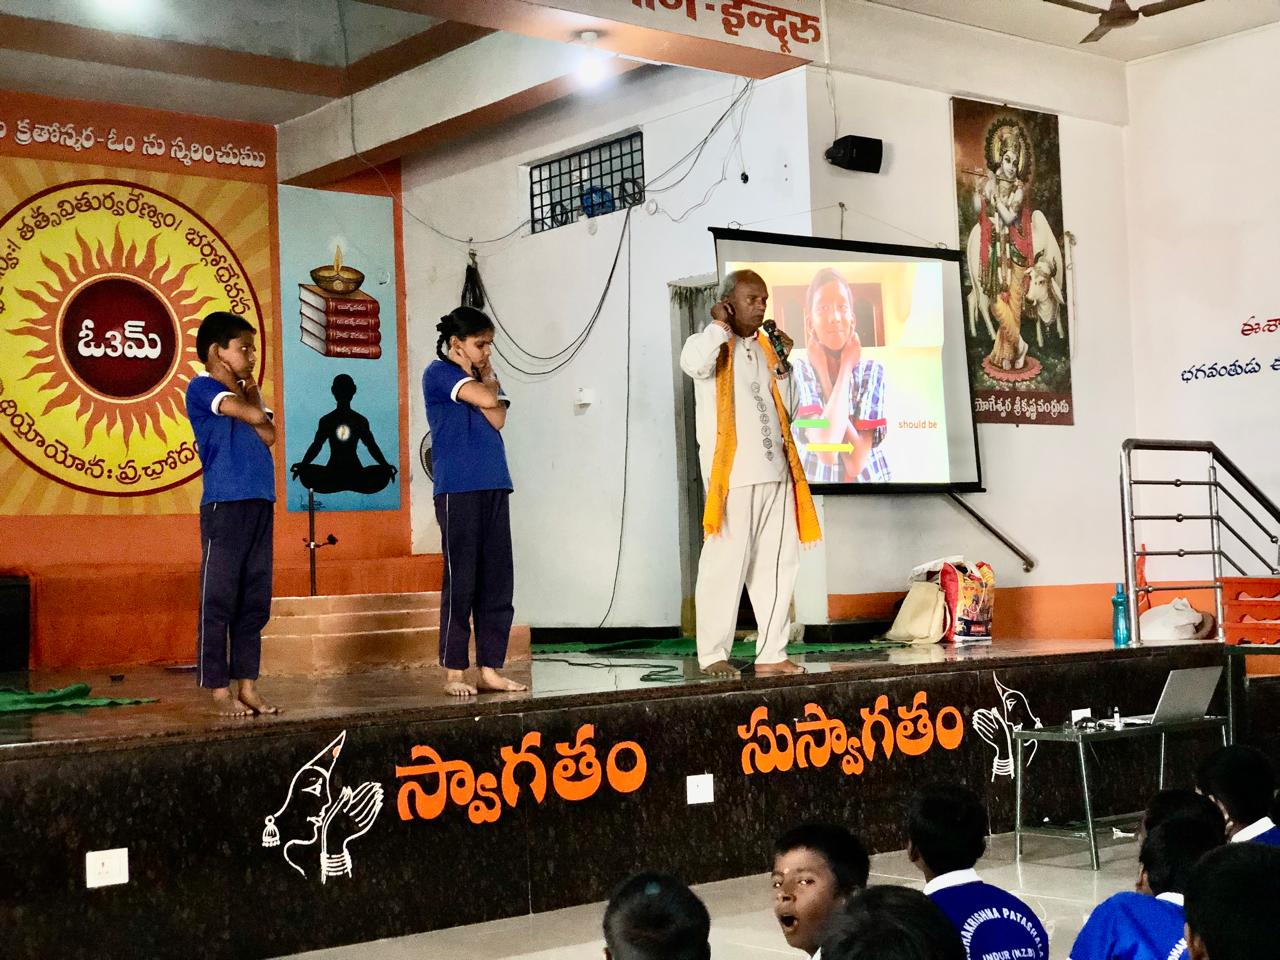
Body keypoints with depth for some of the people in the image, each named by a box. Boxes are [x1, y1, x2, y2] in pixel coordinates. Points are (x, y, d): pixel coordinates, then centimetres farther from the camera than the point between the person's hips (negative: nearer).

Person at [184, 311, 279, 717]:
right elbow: (251, 415, -15)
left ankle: (247, 686, 13)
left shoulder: (247, 393, 20)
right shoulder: (202, 387, -3)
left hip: (260, 505, 8)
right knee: (219, 599, -4)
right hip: (224, 506, -8)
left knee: (255, 600, 8)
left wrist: (252, 392, 1)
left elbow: (269, 434, 5)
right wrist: (232, 382, 0)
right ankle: (220, 690, 0)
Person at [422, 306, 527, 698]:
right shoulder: (438, 373, -2)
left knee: (498, 581, 4)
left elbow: (497, 419, 1)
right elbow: (484, 400, -16)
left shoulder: (485, 377, 18)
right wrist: (471, 373, 3)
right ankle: (454, 671, 1)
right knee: (461, 580, -5)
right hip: (458, 489, -7)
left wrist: (486, 376, 0)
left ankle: (490, 668, 9)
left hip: (494, 487, 7)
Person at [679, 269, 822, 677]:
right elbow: (694, 362, -27)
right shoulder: (711, 343, 0)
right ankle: (713, 654, 1)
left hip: (774, 473, 7)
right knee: (726, 564, -6)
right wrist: (720, 325, -14)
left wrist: (787, 361, 14)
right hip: (732, 475, -7)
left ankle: (772, 653, 9)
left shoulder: (764, 349, 19)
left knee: (778, 564, 5)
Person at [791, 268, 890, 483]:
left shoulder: (873, 371, -4)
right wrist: (823, 372, -14)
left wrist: (845, 368, -12)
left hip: (871, 478, 1)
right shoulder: (800, 372, -7)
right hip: (818, 479, 0)